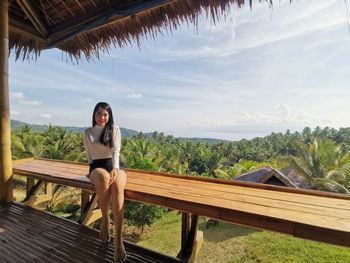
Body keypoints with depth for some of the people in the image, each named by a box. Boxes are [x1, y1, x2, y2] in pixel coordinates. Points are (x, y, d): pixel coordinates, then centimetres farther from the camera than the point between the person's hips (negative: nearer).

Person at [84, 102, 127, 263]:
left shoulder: (115, 129, 7)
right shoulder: (88, 132, 14)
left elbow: (116, 150, -7)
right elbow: (89, 155, 18)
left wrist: (115, 168, -23)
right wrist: (93, 170, 7)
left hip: (114, 165, 0)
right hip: (97, 167, 1)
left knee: (117, 187, -35)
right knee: (104, 177, -38)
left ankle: (118, 239, -33)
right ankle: (105, 220, -13)